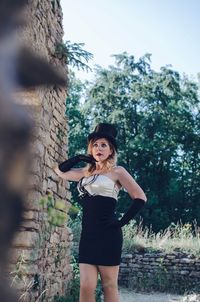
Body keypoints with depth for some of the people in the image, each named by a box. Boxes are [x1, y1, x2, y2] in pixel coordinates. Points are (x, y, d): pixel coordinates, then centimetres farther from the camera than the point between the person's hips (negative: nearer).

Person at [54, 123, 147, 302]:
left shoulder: (117, 171, 0)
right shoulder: (86, 172, 16)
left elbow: (140, 198, -3)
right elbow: (60, 171, 26)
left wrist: (123, 221, -8)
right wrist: (79, 158, 13)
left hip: (108, 234, -5)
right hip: (87, 233, 5)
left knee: (109, 285, 2)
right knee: (86, 287, 0)